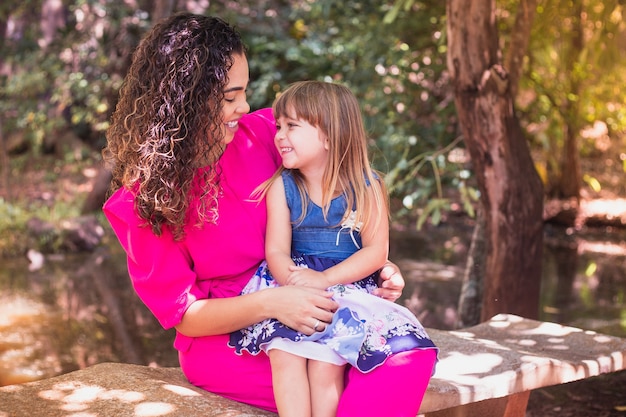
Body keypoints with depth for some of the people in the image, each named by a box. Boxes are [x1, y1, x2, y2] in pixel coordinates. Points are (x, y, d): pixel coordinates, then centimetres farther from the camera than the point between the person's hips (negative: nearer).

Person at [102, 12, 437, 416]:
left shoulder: (261, 132, 0)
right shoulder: (140, 201, -8)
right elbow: (181, 313, -8)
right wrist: (268, 303, -26)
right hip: (222, 341, -4)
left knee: (411, 357, -26)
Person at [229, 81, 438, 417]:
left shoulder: (366, 187, -1)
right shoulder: (282, 186, 4)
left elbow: (376, 251, -7)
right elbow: (276, 250, -4)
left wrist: (324, 279, -20)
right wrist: (294, 280, -27)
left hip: (348, 287, -2)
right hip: (292, 286, 2)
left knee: (326, 359, -26)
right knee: (284, 353, -25)